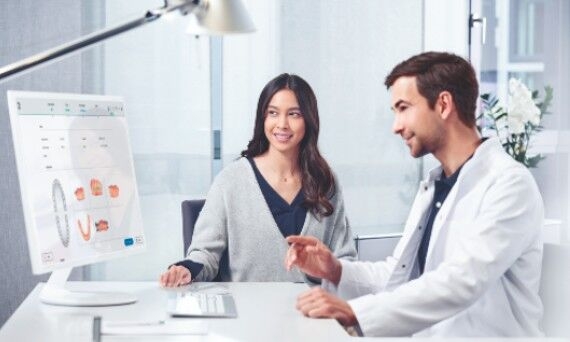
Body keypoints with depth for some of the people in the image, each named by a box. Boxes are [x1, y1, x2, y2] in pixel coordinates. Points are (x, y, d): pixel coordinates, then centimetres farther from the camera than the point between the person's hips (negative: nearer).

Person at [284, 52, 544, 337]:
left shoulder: (510, 184, -13)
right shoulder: (432, 186, 13)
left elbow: (461, 281, -24)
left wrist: (354, 311, -30)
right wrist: (337, 271, -2)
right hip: (426, 333, 6)